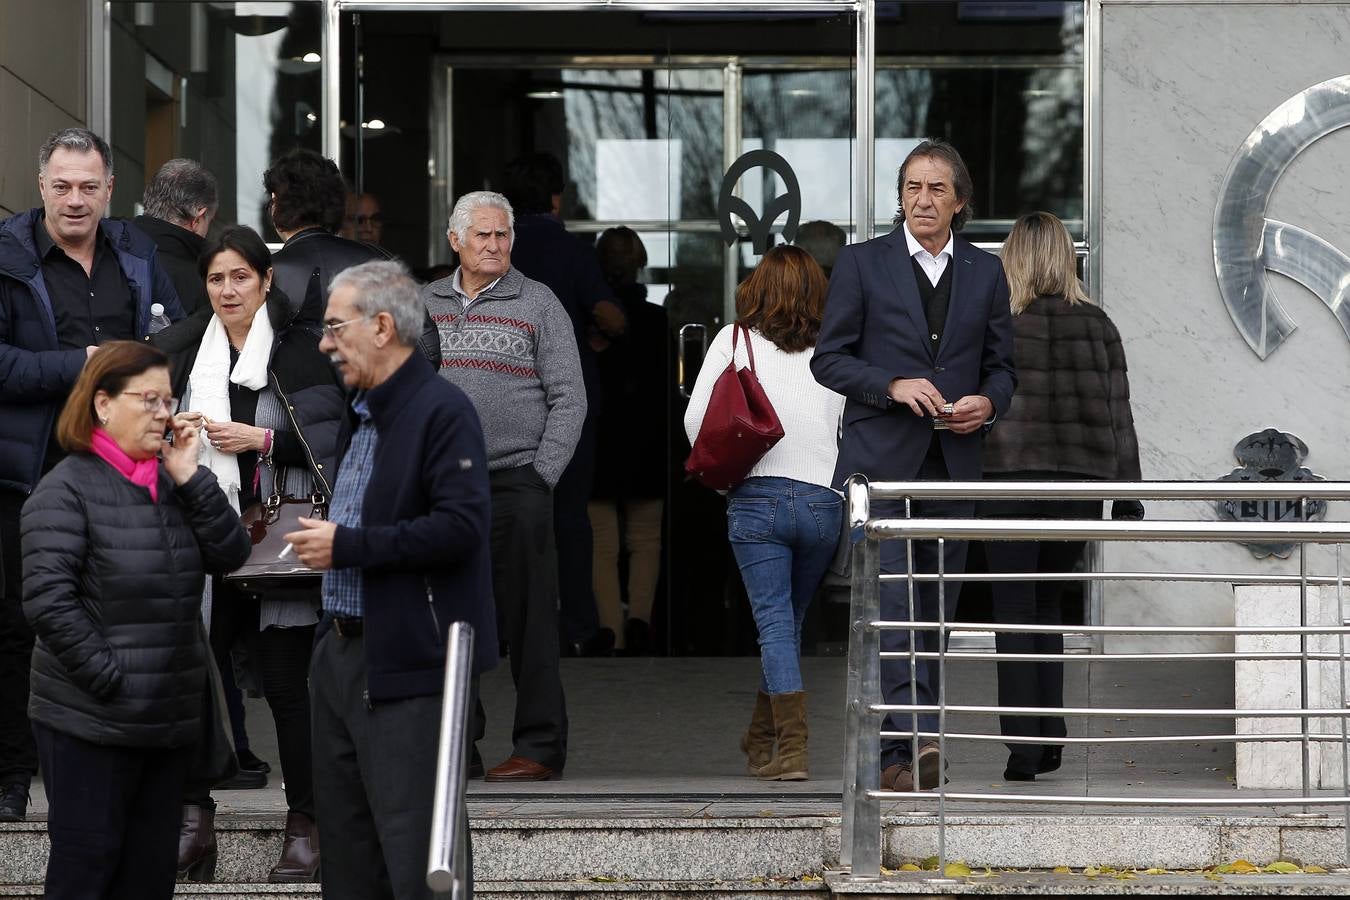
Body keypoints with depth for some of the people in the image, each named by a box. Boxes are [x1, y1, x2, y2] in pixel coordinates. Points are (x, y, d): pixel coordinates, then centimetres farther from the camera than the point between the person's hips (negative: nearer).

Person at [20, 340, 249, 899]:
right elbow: (48, 599, -17)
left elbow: (230, 556, 3)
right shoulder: (69, 488, -8)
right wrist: (109, 679, -18)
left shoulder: (172, 483, 12)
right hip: (91, 723, -7)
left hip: (170, 721, 7)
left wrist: (191, 478, -5)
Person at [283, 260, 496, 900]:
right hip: (342, 653, 10)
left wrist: (348, 547, -20)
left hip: (406, 664, -10)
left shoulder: (442, 411, -12)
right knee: (347, 847, 14)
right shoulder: (361, 415, 18)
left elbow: (462, 527, -23)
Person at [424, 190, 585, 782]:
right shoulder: (424, 304, 13)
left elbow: (569, 399, 1)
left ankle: (540, 747, 1)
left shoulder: (538, 304, 4)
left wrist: (542, 475, -7)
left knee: (528, 620, -4)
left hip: (515, 484, -3)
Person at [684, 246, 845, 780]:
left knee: (775, 621, -3)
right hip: (825, 501, 2)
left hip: (758, 497, -2)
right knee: (789, 620, 16)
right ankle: (761, 742, 28)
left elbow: (696, 419, 0)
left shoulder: (736, 340, 4)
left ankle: (791, 748, -17)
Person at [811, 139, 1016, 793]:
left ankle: (894, 756, 13)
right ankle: (919, 739, -25)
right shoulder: (862, 263, 3)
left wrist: (987, 403, -6)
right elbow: (829, 358, 2)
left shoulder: (985, 273, 12)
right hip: (879, 463, -4)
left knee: (932, 614, 6)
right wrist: (893, 385, -14)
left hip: (952, 467, 4)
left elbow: (1002, 366, 16)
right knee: (891, 604, -17)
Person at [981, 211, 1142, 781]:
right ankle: (1050, 738, 14)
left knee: (1014, 614, 3)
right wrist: (1128, 498, 10)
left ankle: (1023, 748, -2)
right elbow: (1118, 415, 5)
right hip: (1080, 482, 3)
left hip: (1010, 483, -3)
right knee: (1047, 606, 19)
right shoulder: (1097, 326, 4)